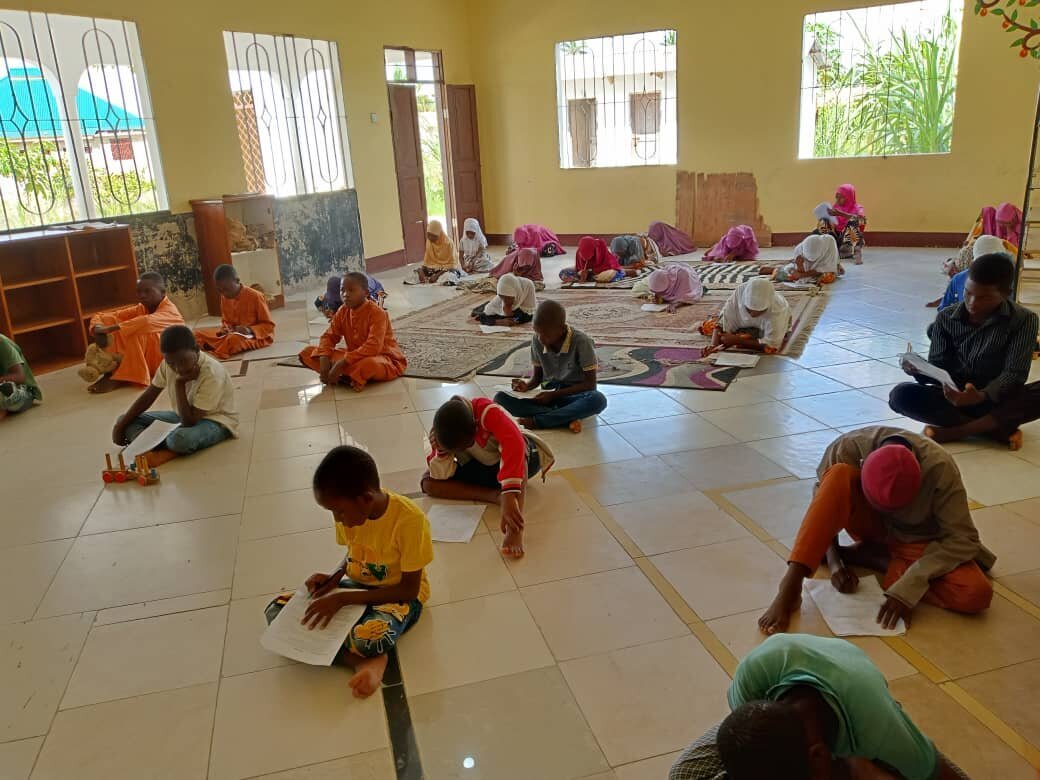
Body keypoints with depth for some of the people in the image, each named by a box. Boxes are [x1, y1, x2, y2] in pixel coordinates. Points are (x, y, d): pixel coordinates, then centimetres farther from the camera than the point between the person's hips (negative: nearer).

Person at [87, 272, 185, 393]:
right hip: (146, 362, 7)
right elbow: (102, 316, -1)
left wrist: (110, 328, -39)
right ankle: (112, 371, -14)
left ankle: (121, 378, -25)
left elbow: (147, 322, -39)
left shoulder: (169, 311, -17)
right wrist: (98, 327, -24)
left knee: (138, 331, -29)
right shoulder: (139, 309, 4)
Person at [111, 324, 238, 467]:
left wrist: (180, 383, -32)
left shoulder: (212, 374, -30)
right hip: (185, 415, 7)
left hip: (215, 421, -7)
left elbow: (189, 422, -30)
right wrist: (121, 425, -4)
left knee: (181, 438, -40)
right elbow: (148, 396, 1)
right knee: (124, 420, -2)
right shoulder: (169, 362, -11)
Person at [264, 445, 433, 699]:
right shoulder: (351, 511, -9)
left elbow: (409, 589, -21)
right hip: (357, 586, 7)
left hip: (399, 594, -7)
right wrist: (334, 577, -10)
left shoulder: (409, 519, -28)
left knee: (369, 639, -42)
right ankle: (362, 660, -20)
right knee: (275, 610, -13)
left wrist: (343, 599, -25)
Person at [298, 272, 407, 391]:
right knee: (306, 353, -5)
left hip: (382, 357, -7)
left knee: (368, 364, -47)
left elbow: (373, 347, -31)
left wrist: (341, 363, -33)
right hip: (355, 356, 7)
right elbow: (329, 336, 2)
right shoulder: (342, 312, 1)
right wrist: (324, 360, -20)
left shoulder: (377, 313, -21)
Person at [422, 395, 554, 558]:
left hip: (524, 459, -4)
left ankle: (515, 528, -51)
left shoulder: (487, 411, -34)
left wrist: (509, 496, -60)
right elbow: (443, 476, -13)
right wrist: (440, 452, -34)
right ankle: (495, 495, -27)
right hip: (482, 467, 4)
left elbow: (514, 445, -50)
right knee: (428, 483, -17)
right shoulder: (444, 429, -18)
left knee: (516, 447, -41)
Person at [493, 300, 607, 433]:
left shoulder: (581, 342, -17)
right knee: (500, 398, -20)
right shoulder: (537, 341, -6)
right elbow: (537, 376, 6)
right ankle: (567, 418, -30)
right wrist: (527, 386, -17)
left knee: (598, 399, -40)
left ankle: (537, 421, -29)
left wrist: (554, 395, -20)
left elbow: (590, 383, -14)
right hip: (549, 396, 4)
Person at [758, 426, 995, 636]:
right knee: (839, 476, -34)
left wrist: (909, 587, -35)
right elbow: (824, 502, -14)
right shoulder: (848, 448, -28)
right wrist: (834, 562, -25)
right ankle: (790, 588, -36)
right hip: (871, 527, 0)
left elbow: (962, 539, -26)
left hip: (917, 541, 0)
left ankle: (863, 556, -12)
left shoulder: (939, 468, -31)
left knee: (977, 594, -29)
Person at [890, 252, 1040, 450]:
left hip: (997, 400, -2)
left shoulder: (1023, 320, -9)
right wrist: (920, 370, -27)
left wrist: (982, 396, -36)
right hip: (954, 397, 2)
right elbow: (938, 367, -2)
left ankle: (952, 432, -29)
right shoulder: (946, 318, -3)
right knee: (901, 395, -27)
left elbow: (1014, 374, -16)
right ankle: (999, 430, -25)